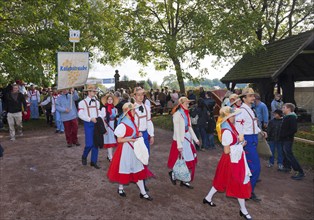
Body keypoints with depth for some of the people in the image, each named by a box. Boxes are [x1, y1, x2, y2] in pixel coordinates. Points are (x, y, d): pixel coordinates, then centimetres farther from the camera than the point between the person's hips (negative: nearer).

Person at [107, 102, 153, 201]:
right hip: (125, 149, -8)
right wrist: (131, 139, -22)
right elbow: (119, 140, -18)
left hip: (133, 148, 8)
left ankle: (143, 192, 14)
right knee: (124, 169, 8)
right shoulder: (123, 125, -18)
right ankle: (120, 188, 32)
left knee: (138, 169, 8)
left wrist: (138, 135, 3)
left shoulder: (132, 122, 8)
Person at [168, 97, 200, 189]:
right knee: (182, 161, -1)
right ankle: (173, 173, 25)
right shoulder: (177, 114, -14)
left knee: (190, 160, 9)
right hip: (181, 140, -8)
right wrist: (179, 144, -21)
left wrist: (195, 139, 16)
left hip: (188, 139, 8)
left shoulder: (186, 113, 10)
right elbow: (176, 130, -18)